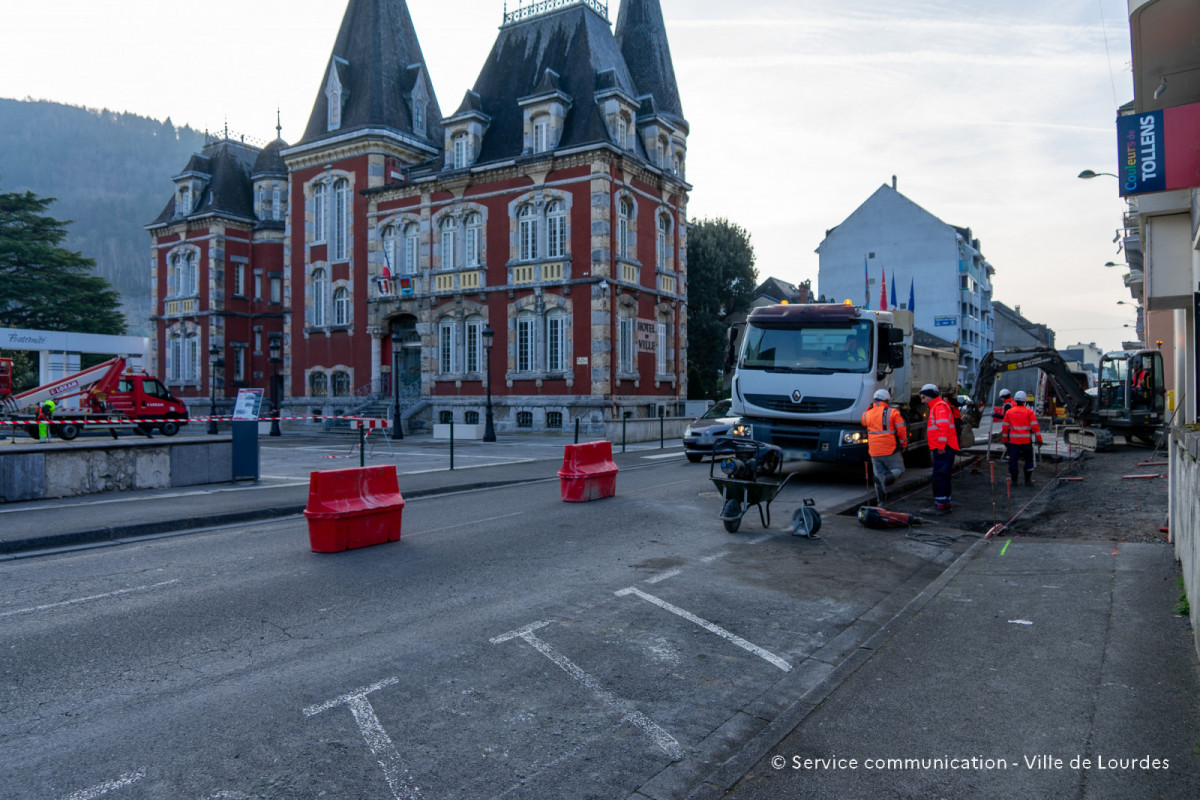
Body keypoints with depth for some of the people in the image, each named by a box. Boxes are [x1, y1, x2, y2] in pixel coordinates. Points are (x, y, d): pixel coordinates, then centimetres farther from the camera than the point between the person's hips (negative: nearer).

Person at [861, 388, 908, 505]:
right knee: (898, 469, 9)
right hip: (890, 450, -4)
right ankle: (884, 478, -23)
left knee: (879, 472, 11)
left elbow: (864, 423, 27)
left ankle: (881, 501, 9)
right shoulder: (893, 412, -6)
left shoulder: (867, 414, 5)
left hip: (874, 451, 4)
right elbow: (901, 430, -8)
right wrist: (903, 444, 7)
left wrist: (869, 409, 26)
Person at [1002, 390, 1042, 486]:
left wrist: (1004, 440, 13)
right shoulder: (1029, 412, -2)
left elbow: (1005, 428, 6)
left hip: (1013, 441, 2)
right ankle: (1028, 480, 12)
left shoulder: (1009, 412, 5)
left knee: (1013, 460, 6)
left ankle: (1014, 481, 8)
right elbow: (1035, 426, -5)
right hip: (1026, 441, -2)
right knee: (1029, 460, 11)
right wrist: (1039, 439, 0)